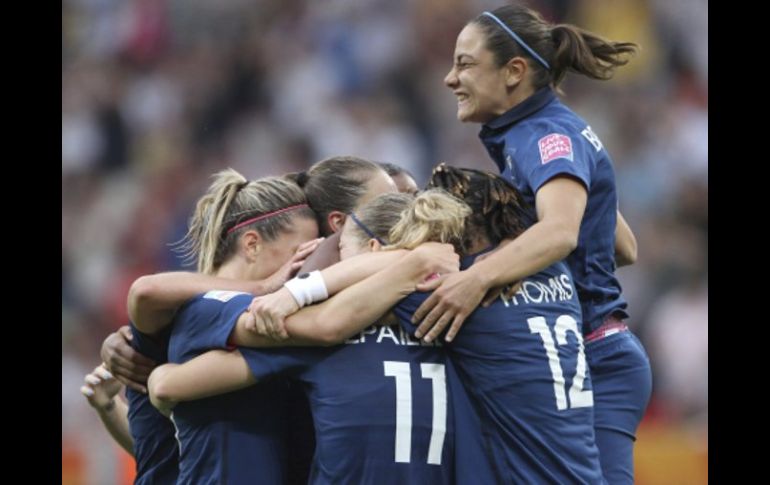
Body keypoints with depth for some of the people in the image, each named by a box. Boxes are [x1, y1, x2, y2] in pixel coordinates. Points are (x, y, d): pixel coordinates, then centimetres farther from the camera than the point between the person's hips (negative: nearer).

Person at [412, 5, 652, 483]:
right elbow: (625, 248, 22)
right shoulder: (533, 133, 16)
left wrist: (478, 278, -51)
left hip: (593, 369, -11)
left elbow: (560, 230, -36)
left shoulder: (551, 136, -14)